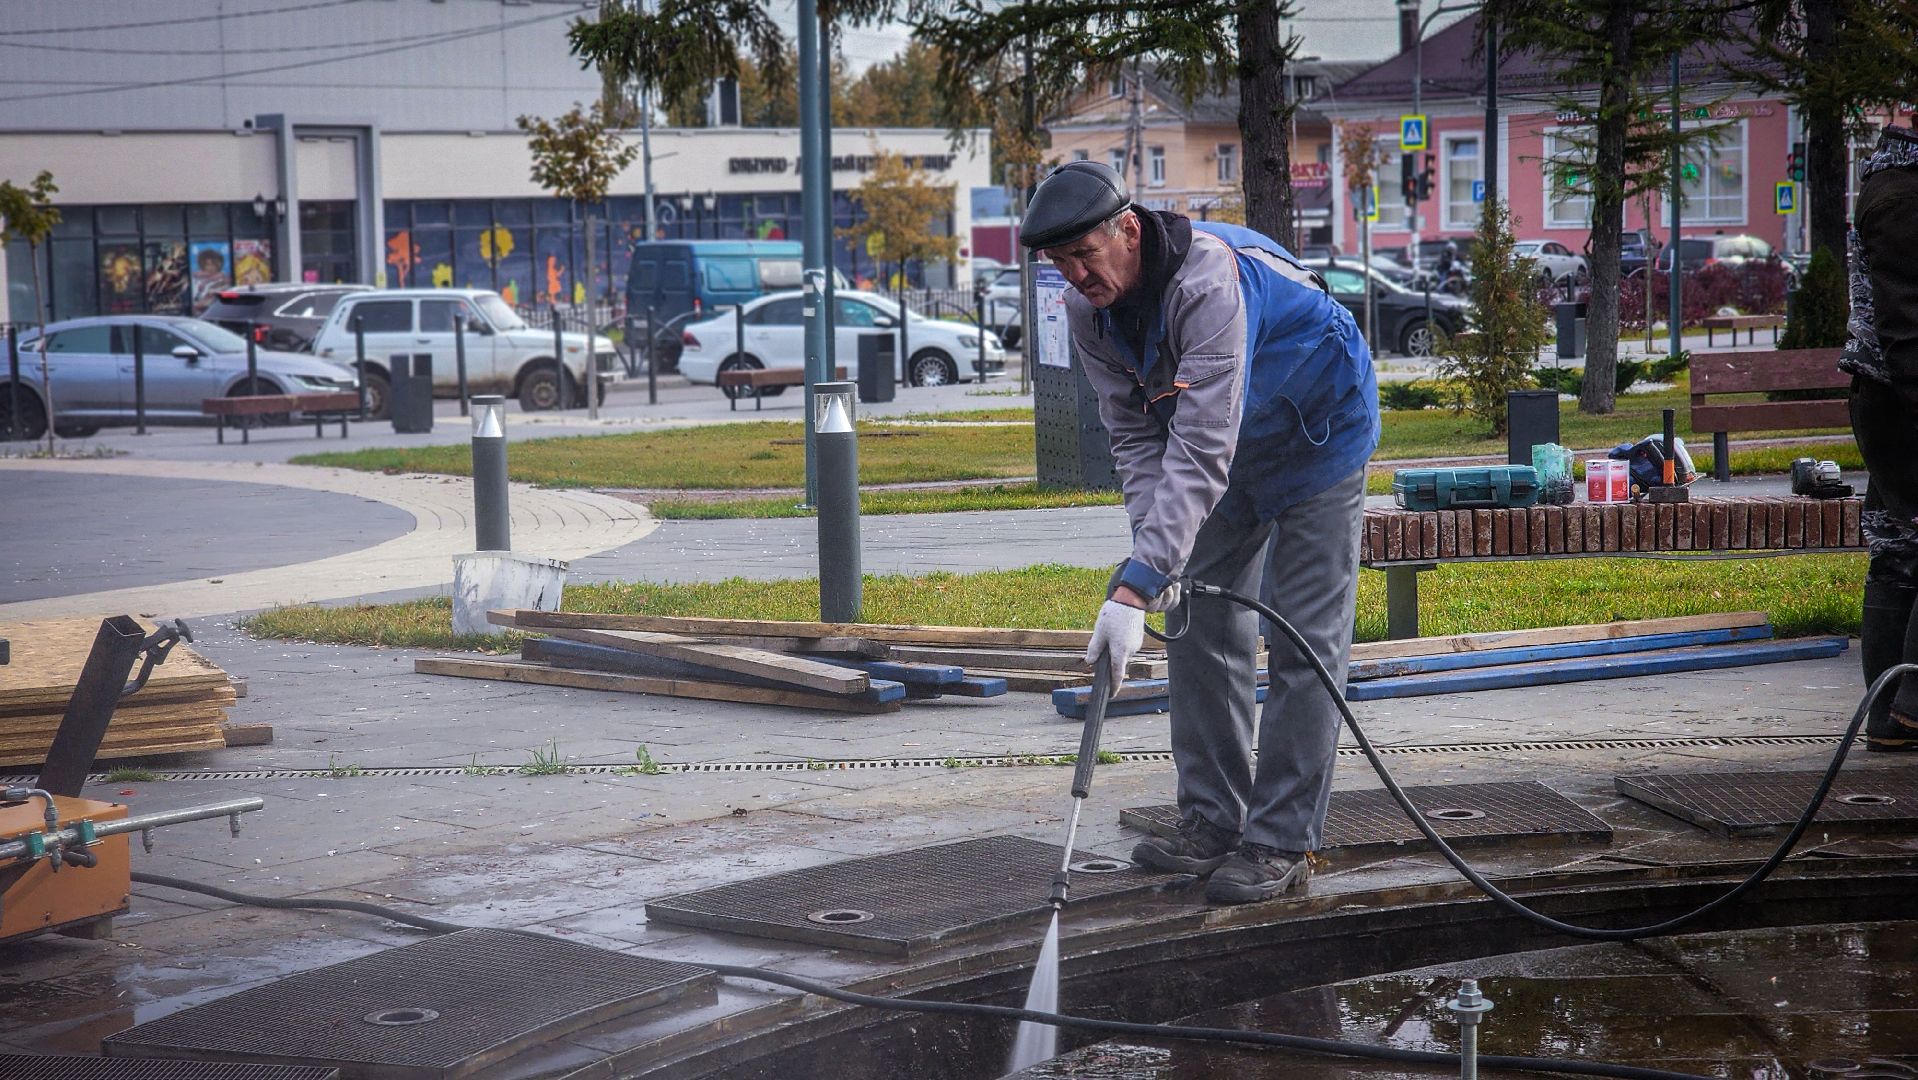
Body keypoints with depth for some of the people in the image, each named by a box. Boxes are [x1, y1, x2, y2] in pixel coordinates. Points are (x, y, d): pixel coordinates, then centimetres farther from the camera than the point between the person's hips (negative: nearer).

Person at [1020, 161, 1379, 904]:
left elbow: (1201, 451, -42)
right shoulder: (1088, 310, -14)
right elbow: (1136, 435, -8)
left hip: (1316, 435, -8)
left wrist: (1140, 585, -47)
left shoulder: (1210, 281, -38)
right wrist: (1155, 551, -24)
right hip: (1229, 453, 8)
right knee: (1201, 626, 6)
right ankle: (1213, 822, 13)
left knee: (1303, 642, -8)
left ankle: (1282, 842, -6)